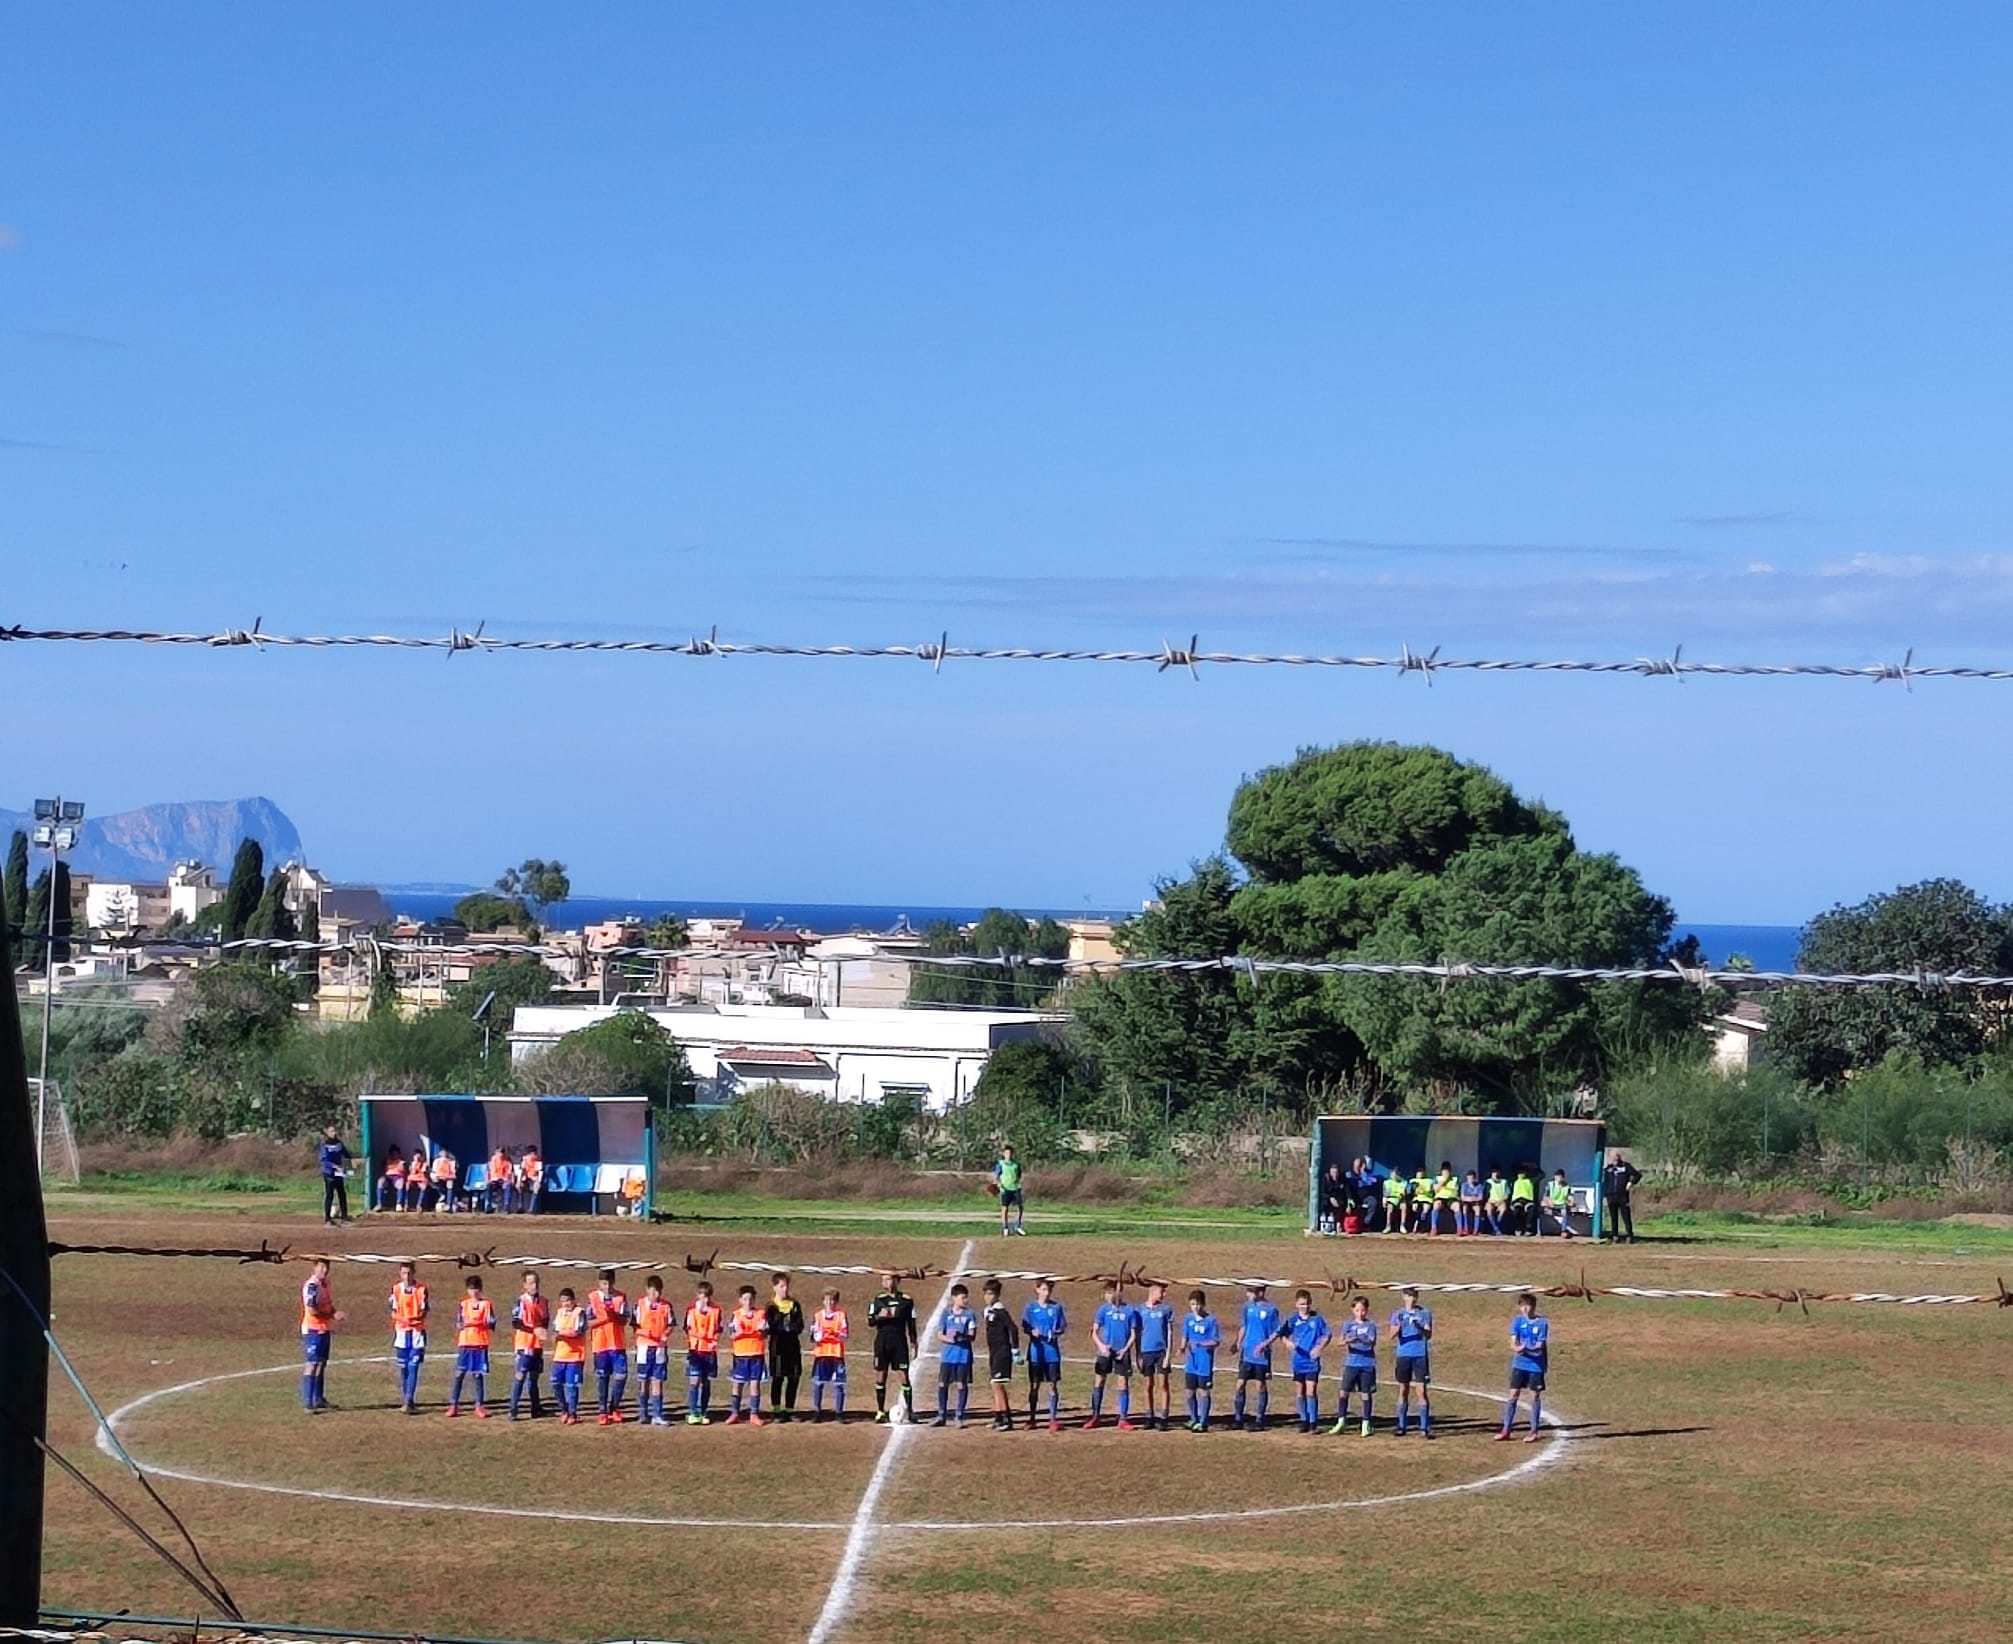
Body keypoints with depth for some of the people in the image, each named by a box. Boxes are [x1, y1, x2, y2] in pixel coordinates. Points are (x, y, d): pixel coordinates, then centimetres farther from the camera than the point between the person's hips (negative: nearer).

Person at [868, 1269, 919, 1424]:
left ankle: (910, 1410, -1)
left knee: (904, 1376, -6)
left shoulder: (906, 1300, 4)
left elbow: (911, 1323, 9)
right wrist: (880, 1316, -18)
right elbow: (870, 1321, 2)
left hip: (899, 1342, -1)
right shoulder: (878, 1299, 5)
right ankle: (880, 1412, 10)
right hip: (882, 1341, 1)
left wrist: (913, 1342, 6)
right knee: (880, 1376, 3)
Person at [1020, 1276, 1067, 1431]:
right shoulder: (1030, 1307, 3)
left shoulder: (1056, 1307, 5)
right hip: (1036, 1351, 0)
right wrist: (1032, 1332, -17)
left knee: (1053, 1384, 0)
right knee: (1034, 1385, 5)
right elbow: (1024, 1327, 4)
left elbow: (1064, 1328, 8)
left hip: (1052, 1352, 0)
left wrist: (1056, 1333, -14)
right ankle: (1031, 1419, 14)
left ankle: (1053, 1419, 5)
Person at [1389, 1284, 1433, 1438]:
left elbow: (1429, 1335, -3)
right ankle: (1401, 1426, 13)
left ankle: (1424, 1427, -5)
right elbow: (1392, 1336, -3)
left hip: (1420, 1356, -1)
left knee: (1423, 1391, -5)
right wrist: (1398, 1327, -23)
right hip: (1403, 1355, 1)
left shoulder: (1425, 1313, 4)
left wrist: (1419, 1327, -23)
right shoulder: (1398, 1314, 6)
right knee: (1403, 1391, 7)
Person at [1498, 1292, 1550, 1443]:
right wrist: (1517, 1348, -28)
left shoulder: (1542, 1323, -6)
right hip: (1519, 1364, 2)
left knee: (1536, 1397, 4)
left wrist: (1526, 1348, -29)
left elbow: (1541, 1346, -11)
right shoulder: (1518, 1321, 2)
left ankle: (1534, 1432, 12)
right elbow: (1512, 1343, -4)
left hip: (1536, 1365, -2)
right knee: (1513, 1395, 1)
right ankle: (1506, 1430, 8)